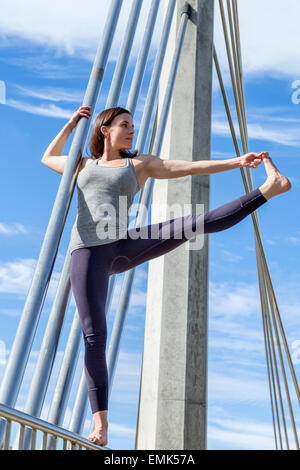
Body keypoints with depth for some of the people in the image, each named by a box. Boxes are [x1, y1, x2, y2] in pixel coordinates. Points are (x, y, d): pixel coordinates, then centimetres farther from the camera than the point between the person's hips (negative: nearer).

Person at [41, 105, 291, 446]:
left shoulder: (141, 164, 19)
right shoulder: (83, 164, 24)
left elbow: (191, 168, 12)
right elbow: (48, 159, 41)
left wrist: (237, 161, 5)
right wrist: (71, 124, 30)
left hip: (124, 246, 0)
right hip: (88, 251, 0)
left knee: (197, 223, -17)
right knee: (94, 336, -10)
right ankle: (100, 422, -4)